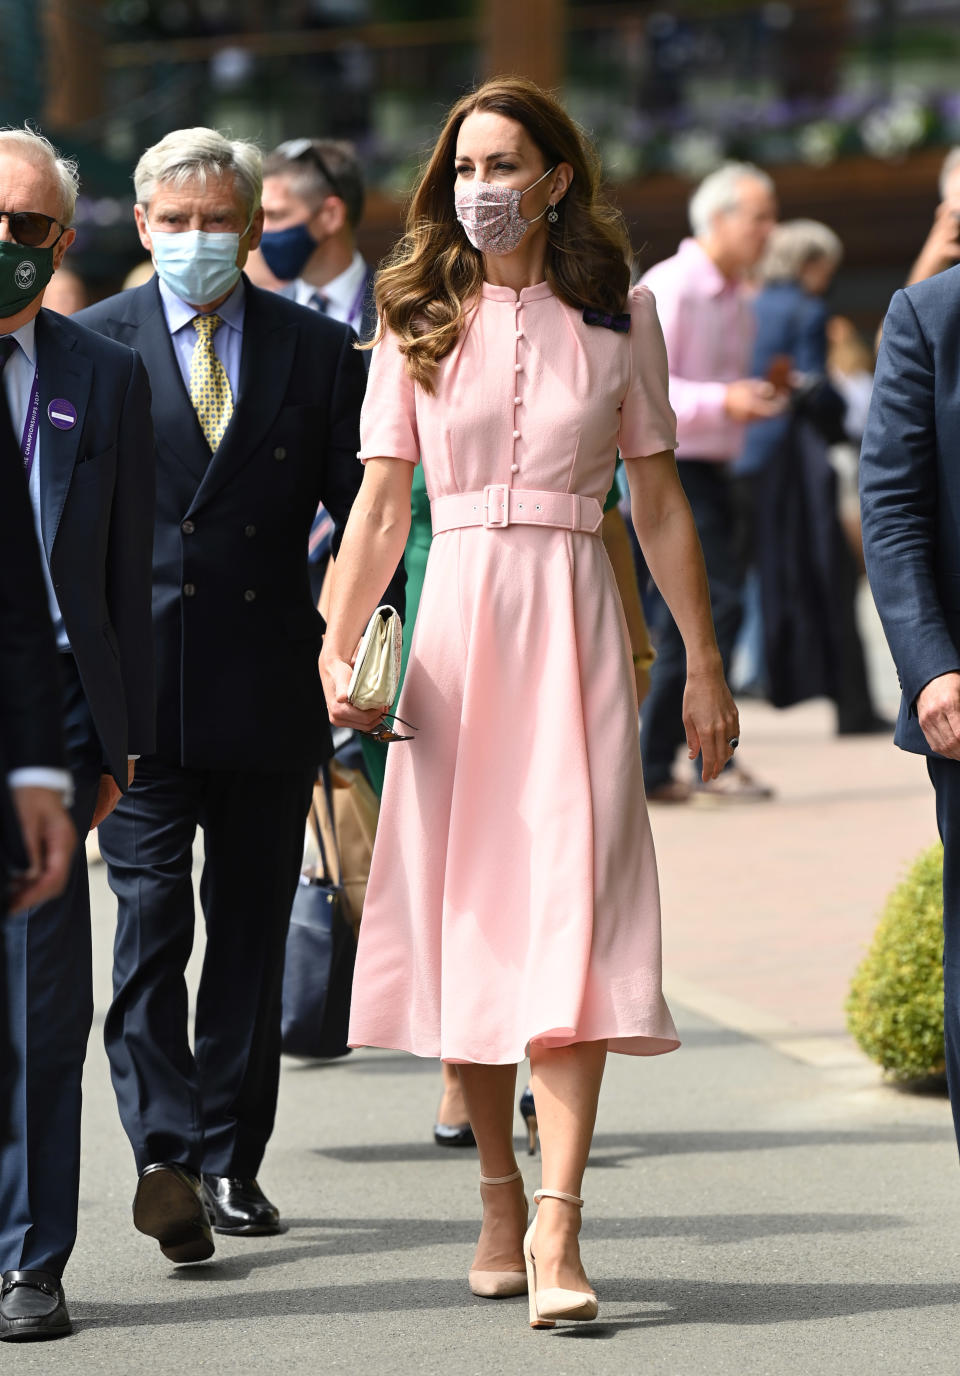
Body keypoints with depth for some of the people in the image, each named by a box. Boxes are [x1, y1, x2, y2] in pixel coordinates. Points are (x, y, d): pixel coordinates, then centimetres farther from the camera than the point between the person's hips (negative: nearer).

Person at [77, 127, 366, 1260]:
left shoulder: (317, 350, 7)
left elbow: (364, 509, 6)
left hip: (270, 688, 2)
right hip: (137, 686, -2)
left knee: (251, 927, 8)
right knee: (150, 916, -10)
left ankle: (230, 1158, 17)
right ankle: (165, 1151, -15)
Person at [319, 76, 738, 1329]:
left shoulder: (617, 315, 6)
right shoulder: (420, 323, 7)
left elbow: (660, 501, 10)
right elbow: (382, 503, 2)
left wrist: (705, 663, 9)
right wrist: (338, 646, -12)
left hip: (574, 624, -1)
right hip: (456, 617, 1)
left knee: (571, 908, -11)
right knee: (465, 906, 3)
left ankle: (558, 1224, -17)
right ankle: (499, 1193, 17)